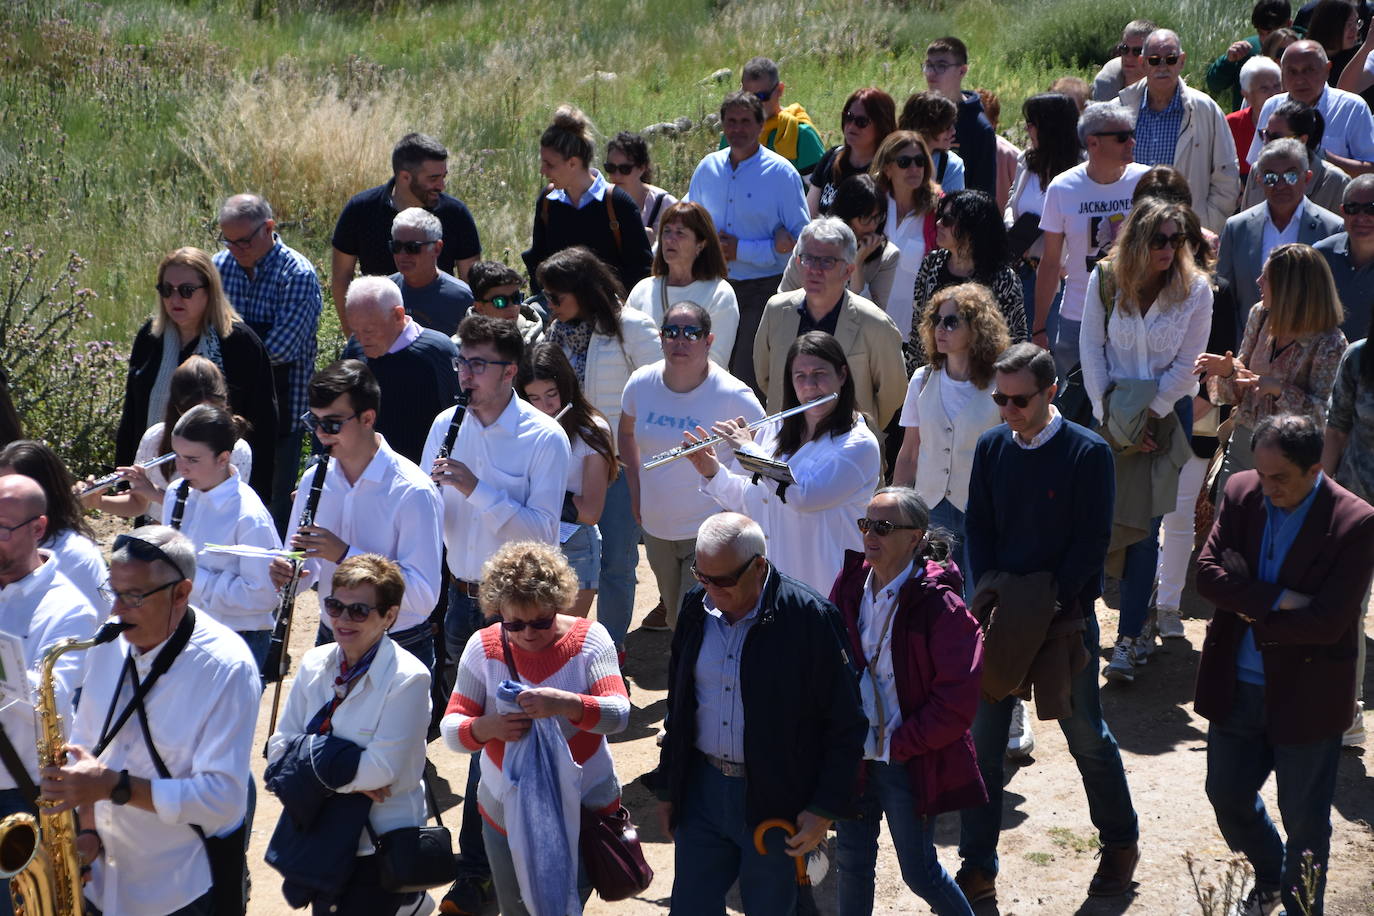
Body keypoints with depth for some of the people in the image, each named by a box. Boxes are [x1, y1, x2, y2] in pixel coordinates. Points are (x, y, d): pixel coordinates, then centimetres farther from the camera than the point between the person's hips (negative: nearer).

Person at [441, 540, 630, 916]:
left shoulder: (589, 639, -10)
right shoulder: (483, 647, -7)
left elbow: (619, 714, -21)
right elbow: (451, 729, -9)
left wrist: (567, 704, -41)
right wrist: (486, 727, -33)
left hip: (583, 810, -2)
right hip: (506, 811, 2)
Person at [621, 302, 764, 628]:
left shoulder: (733, 396, -16)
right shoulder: (642, 383, -3)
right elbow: (626, 432, 19)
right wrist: (636, 489, 13)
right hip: (656, 527, 6)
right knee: (675, 621, 19)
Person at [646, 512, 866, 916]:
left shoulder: (810, 619, -16)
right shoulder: (697, 610, 1)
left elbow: (845, 725, -11)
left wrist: (826, 808, -12)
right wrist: (667, 787, 15)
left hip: (776, 800, -5)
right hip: (702, 790, 5)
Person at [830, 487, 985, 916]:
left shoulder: (940, 605, -17)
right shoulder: (850, 584, 0)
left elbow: (957, 701, -17)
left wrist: (899, 744, -15)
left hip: (909, 763, -5)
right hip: (854, 753, 5)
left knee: (919, 871, 6)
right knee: (851, 862, 13)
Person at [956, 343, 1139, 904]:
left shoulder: (1088, 453, -10)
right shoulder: (991, 448, 2)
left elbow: (1092, 541, -11)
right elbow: (978, 529, 6)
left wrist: (1051, 602, -17)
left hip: (1066, 615, -3)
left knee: (1087, 735, 9)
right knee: (981, 738, 3)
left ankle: (1120, 843, 30)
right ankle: (977, 868, 12)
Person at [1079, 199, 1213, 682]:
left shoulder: (1195, 288, -8)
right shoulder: (1105, 280, -5)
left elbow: (1187, 364, -6)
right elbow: (1091, 349, -1)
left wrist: (1148, 418, -10)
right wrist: (1109, 413, -7)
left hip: (1167, 412, -2)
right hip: (1112, 410, 2)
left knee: (1144, 525, -5)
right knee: (1107, 518, 3)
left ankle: (1130, 637, -2)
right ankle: (1139, 623, 21)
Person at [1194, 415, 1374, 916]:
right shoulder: (1241, 492, -6)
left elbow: (1328, 623, -23)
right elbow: (1208, 571, -11)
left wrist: (1254, 618, -14)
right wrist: (1278, 601, -23)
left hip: (1306, 696, -5)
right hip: (1236, 686, 5)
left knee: (1305, 820, 10)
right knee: (1227, 796, 20)